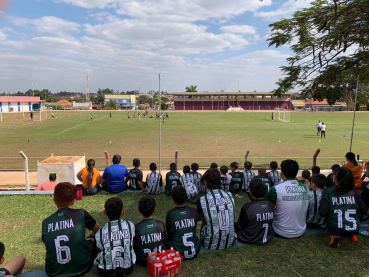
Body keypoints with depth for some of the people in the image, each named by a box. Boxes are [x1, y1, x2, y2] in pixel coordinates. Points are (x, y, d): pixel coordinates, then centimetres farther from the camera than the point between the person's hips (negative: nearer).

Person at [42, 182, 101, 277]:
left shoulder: (45, 223, -2)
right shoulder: (81, 214, -9)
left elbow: (50, 245, 14)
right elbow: (98, 230, 10)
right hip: (81, 268, -3)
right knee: (95, 237, 21)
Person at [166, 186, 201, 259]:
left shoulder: (170, 214, -13)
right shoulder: (194, 211, -6)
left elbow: (169, 232, 5)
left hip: (179, 254, -3)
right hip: (195, 251, 3)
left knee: (166, 237, 20)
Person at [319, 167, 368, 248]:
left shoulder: (329, 191, -9)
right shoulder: (355, 192, -2)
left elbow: (323, 213, -11)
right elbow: (364, 211, 1)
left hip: (334, 229, -3)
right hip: (353, 229, 3)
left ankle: (335, 236, 5)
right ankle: (354, 235, 23)